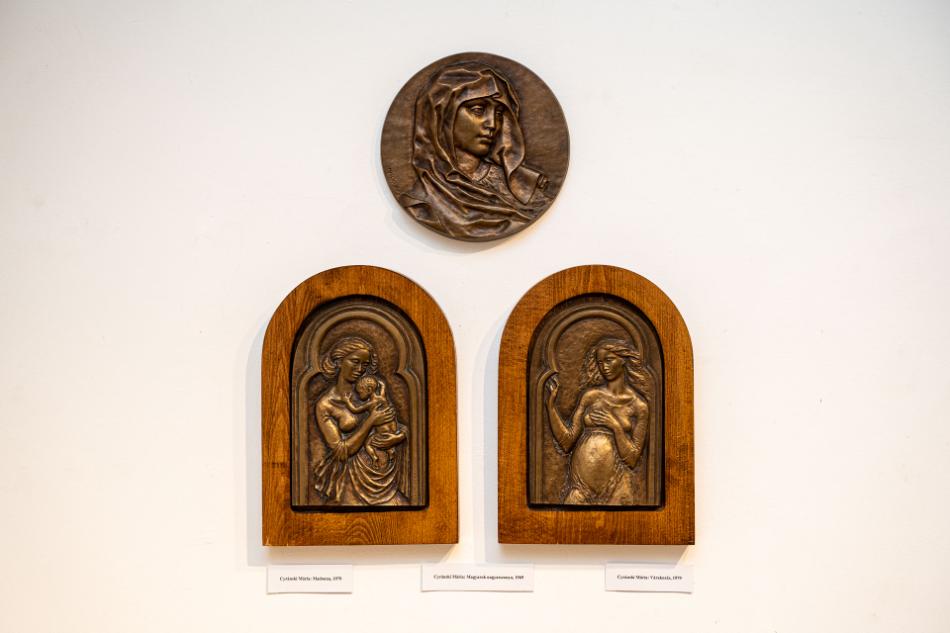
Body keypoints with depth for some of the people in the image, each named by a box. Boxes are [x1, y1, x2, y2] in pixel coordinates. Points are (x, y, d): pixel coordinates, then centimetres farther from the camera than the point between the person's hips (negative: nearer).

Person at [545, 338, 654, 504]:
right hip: (581, 482, 1)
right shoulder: (591, 396, 3)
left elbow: (632, 458, -3)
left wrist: (616, 426, -14)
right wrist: (551, 402, -9)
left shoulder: (639, 405, -1)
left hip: (616, 484, -1)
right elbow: (567, 442, -3)